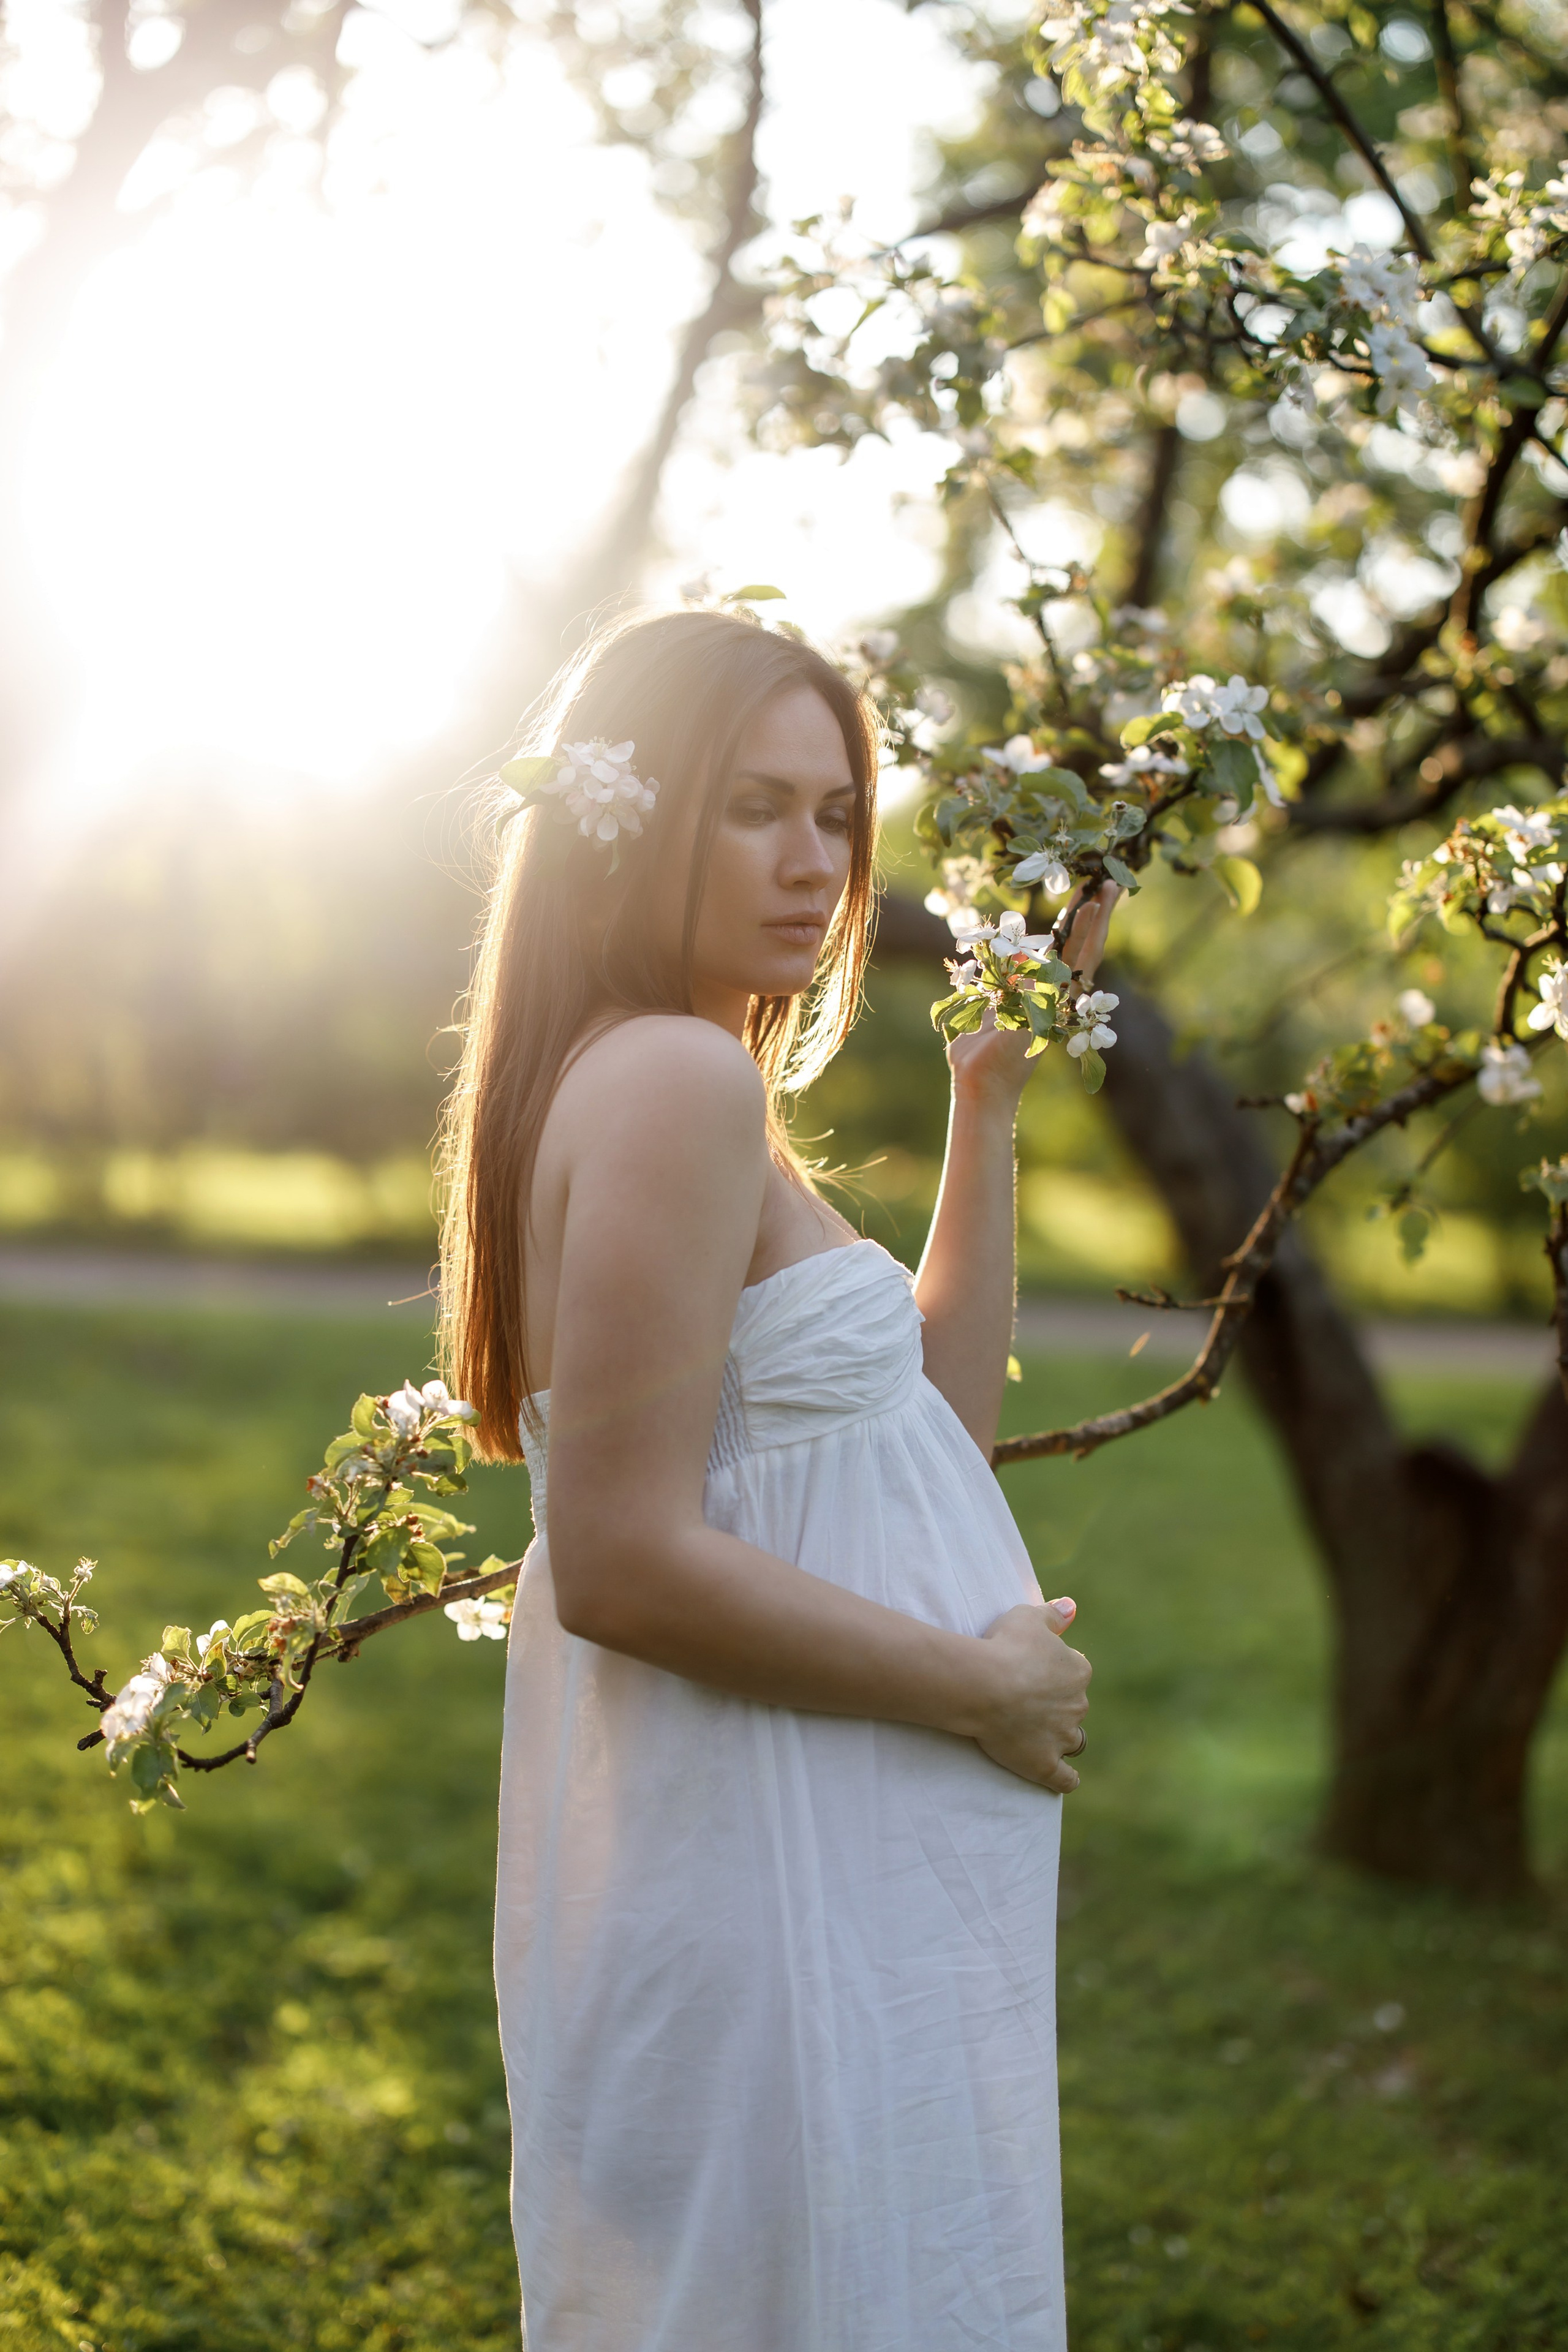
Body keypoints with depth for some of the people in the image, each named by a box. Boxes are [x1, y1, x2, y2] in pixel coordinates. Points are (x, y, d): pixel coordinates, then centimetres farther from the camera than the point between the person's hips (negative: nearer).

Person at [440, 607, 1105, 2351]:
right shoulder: (678, 1076, -18)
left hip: (833, 1873, 10)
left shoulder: (648, 1081, 12)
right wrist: (984, 1687, -15)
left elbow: (939, 1419, 14)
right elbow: (622, 1563, -24)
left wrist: (992, 1091, 12)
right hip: (779, 1888, -10)